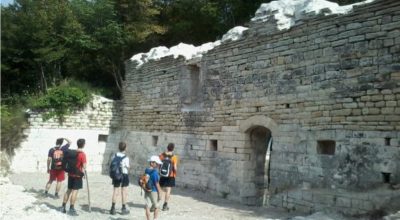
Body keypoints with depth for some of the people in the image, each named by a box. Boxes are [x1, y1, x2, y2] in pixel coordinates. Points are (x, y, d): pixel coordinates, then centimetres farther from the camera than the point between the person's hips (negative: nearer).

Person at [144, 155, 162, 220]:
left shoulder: (146, 171, 3)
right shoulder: (155, 172, -18)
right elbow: (157, 184, -17)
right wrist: (159, 194, -11)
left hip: (147, 191, 6)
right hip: (154, 191, -6)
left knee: (148, 207, 8)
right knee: (156, 207, 11)